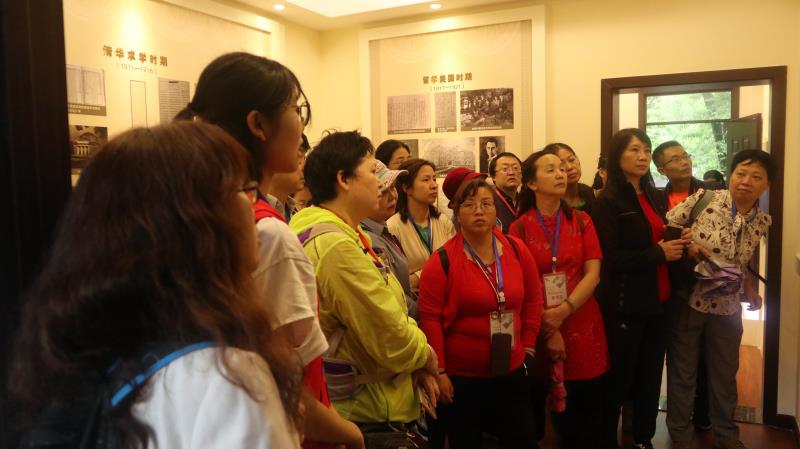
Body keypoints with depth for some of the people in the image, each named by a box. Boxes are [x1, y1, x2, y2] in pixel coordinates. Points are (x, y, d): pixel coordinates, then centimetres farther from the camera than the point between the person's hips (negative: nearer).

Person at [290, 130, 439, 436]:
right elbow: (391, 339, -24)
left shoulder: (337, 235, 6)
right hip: (366, 413, -10)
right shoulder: (336, 247, -27)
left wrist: (419, 363, -2)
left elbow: (387, 313, 9)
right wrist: (426, 355, -4)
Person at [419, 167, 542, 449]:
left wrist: (528, 346, 10)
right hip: (460, 378, -3)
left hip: (511, 373, 4)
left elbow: (533, 299, 11)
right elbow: (429, 318, -13)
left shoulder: (517, 250, -1)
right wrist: (439, 371, -13)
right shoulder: (442, 261, -14)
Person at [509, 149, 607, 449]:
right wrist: (547, 328, -10)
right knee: (555, 410, 12)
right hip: (539, 328, -2)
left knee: (589, 412, 9)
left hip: (582, 323, 2)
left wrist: (563, 311, -15)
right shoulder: (520, 227, -3)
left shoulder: (582, 221, 5)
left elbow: (593, 274, -3)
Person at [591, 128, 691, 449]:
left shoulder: (657, 199, 12)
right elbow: (609, 258, -17)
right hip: (624, 304, -7)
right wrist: (658, 253, -17)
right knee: (620, 378, 4)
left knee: (651, 376, 15)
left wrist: (679, 244, 1)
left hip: (657, 301, 7)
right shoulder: (607, 202, -10)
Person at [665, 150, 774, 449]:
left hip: (727, 307, 4)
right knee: (682, 372, 10)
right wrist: (687, 243, -23)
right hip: (686, 301, -4)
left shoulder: (763, 222, 1)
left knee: (725, 374, 19)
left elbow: (745, 263, 13)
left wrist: (751, 290, -1)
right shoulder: (705, 198, -13)